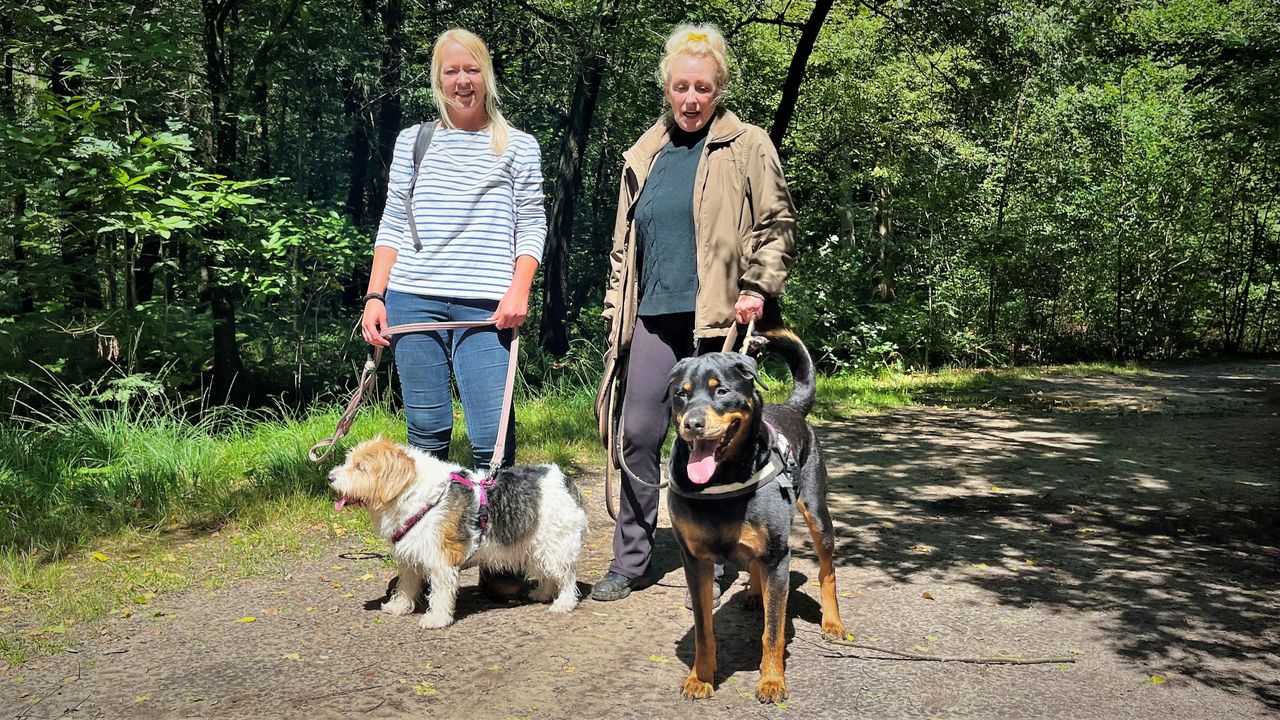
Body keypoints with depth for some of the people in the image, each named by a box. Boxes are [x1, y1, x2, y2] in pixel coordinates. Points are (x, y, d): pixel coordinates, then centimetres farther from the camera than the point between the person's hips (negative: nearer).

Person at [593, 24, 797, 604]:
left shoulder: (748, 147, 3)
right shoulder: (644, 156, 16)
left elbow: (777, 225, 0)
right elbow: (624, 242, 19)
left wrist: (759, 288, -12)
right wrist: (615, 310, 13)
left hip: (718, 318, -4)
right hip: (655, 317, 4)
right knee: (638, 435, 1)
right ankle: (630, 559, 13)